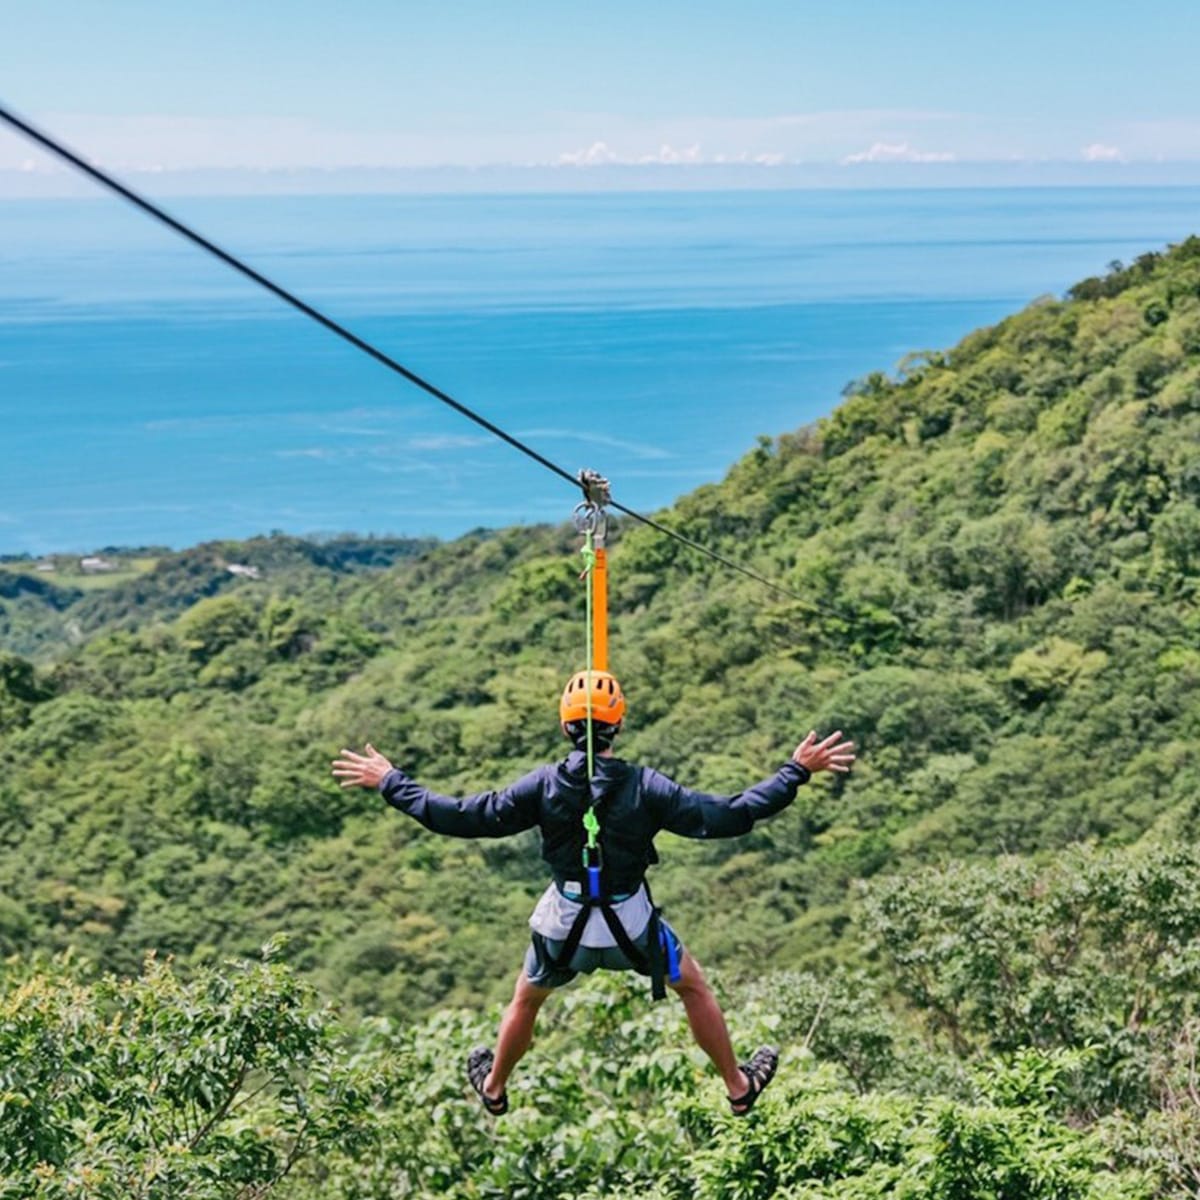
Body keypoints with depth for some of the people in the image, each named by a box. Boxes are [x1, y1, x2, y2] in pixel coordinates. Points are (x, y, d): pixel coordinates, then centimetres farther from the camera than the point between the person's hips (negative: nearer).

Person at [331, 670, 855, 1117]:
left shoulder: (544, 785, -17)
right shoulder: (645, 787, -21)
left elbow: (462, 817, -14)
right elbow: (727, 816, -20)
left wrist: (390, 783, -4)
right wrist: (796, 772, -14)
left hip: (563, 925, 1)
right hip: (631, 925, -1)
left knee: (526, 998, 31)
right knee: (694, 986, 26)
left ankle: (494, 1088, 52)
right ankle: (739, 1087, 39)